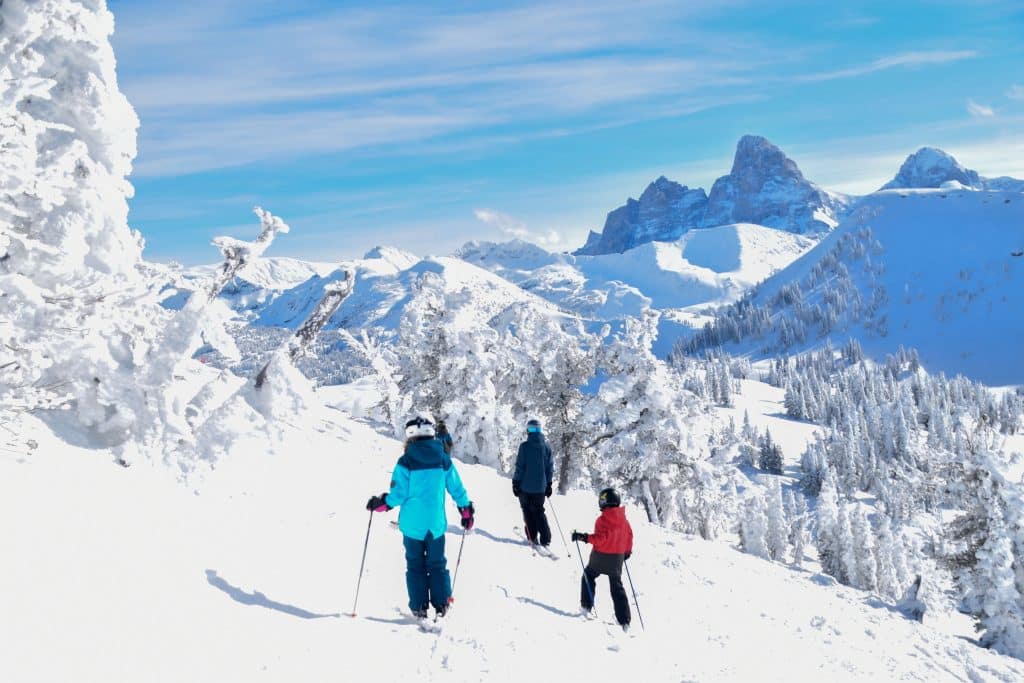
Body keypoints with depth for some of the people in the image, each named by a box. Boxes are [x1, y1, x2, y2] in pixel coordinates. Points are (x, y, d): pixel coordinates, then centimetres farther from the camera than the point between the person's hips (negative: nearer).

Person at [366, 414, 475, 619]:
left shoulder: (406, 461, -11)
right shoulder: (444, 460, -1)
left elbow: (398, 494, -12)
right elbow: (457, 489, 5)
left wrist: (380, 503, 5)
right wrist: (467, 511, 18)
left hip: (413, 524, -2)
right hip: (436, 523, 2)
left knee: (415, 565, 9)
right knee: (437, 564, 13)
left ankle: (419, 607, 8)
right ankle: (441, 604, 12)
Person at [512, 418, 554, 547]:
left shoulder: (525, 446, -13)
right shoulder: (546, 446, 0)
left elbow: (519, 466, -12)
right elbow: (550, 467, 5)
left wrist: (515, 483, -3)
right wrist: (548, 484, 13)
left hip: (525, 486, -3)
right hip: (540, 487, 4)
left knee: (528, 511, 12)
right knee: (539, 512, 14)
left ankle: (533, 537, 10)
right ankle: (545, 539, 5)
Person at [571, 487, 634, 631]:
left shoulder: (602, 519, -17)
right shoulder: (624, 519, 2)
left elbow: (600, 538, -25)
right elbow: (629, 536, 10)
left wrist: (583, 537, -22)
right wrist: (627, 551, 24)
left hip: (601, 557, -5)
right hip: (618, 558, 5)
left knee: (588, 576, 21)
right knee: (617, 587, 10)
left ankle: (587, 606, 18)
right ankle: (624, 621, 3)